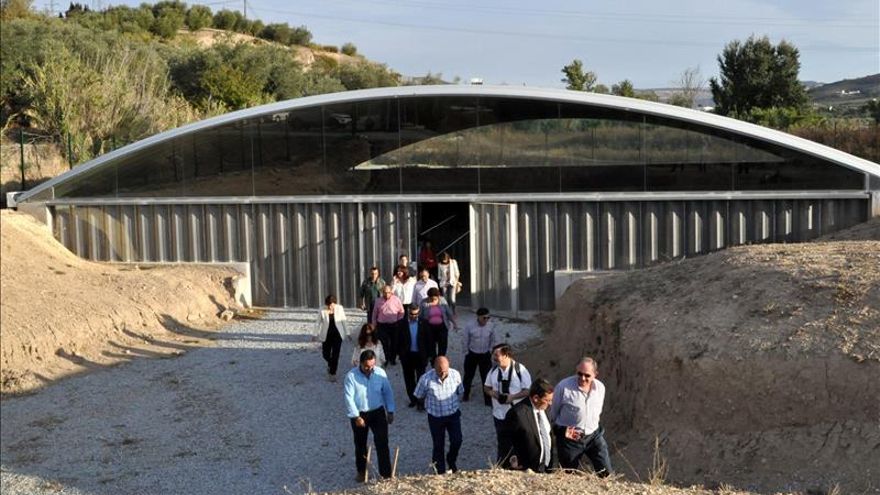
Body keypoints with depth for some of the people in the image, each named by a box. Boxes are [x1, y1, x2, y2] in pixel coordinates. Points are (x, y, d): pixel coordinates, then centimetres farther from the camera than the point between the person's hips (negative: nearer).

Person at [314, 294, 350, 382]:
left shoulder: (339, 308, -10)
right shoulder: (322, 311, -12)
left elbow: (343, 321, 0)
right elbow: (318, 323, -1)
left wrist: (347, 333, 4)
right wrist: (316, 334, -1)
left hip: (337, 335, -1)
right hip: (326, 335, 1)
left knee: (335, 355, -3)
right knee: (325, 354, 9)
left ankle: (332, 373, 11)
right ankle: (330, 365, 42)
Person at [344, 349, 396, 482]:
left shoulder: (380, 373, -9)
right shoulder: (351, 376, -16)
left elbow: (388, 392, 1)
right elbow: (349, 398, -15)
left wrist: (390, 411, 0)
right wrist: (356, 417, -19)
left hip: (378, 412, 1)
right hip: (359, 414, -1)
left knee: (382, 442, -7)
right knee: (360, 445, 14)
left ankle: (386, 474, -1)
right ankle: (361, 471, 34)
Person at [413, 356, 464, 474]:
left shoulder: (455, 375, -14)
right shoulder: (426, 379, -21)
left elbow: (460, 392, 4)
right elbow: (419, 397, -4)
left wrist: (456, 405, 6)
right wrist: (432, 404, 6)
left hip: (453, 414, 2)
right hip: (435, 417, -1)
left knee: (457, 441, -2)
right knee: (438, 445, 8)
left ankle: (451, 462, 29)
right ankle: (440, 472, 26)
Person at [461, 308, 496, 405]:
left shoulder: (491, 326, -10)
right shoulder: (469, 326, -18)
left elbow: (492, 340, 5)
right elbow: (465, 341, -6)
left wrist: (490, 351, 4)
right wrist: (466, 352, -1)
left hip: (485, 355, 1)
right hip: (472, 355, -1)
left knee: (486, 377, 1)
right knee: (468, 376, 16)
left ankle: (488, 399, 12)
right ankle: (465, 395, 38)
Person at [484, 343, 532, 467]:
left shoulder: (520, 370, -14)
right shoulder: (494, 370, 1)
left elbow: (528, 390, -13)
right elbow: (486, 387, 11)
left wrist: (512, 397, -24)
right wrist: (494, 393, -10)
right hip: (499, 414, 4)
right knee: (503, 444, 15)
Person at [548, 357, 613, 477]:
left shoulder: (600, 388, -2)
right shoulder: (563, 387, -16)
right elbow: (553, 413, 0)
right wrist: (562, 430, 4)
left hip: (593, 435, 3)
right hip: (569, 437, -3)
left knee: (606, 473, -2)